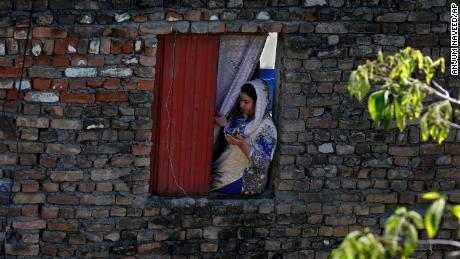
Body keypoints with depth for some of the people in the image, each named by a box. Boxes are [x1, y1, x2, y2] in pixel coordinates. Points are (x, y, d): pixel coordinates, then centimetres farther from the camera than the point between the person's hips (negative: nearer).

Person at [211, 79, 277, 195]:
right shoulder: (240, 116, 4)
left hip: (248, 180, -7)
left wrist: (242, 145, -30)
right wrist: (226, 126, 1)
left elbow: (263, 163, -20)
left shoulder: (267, 127, -18)